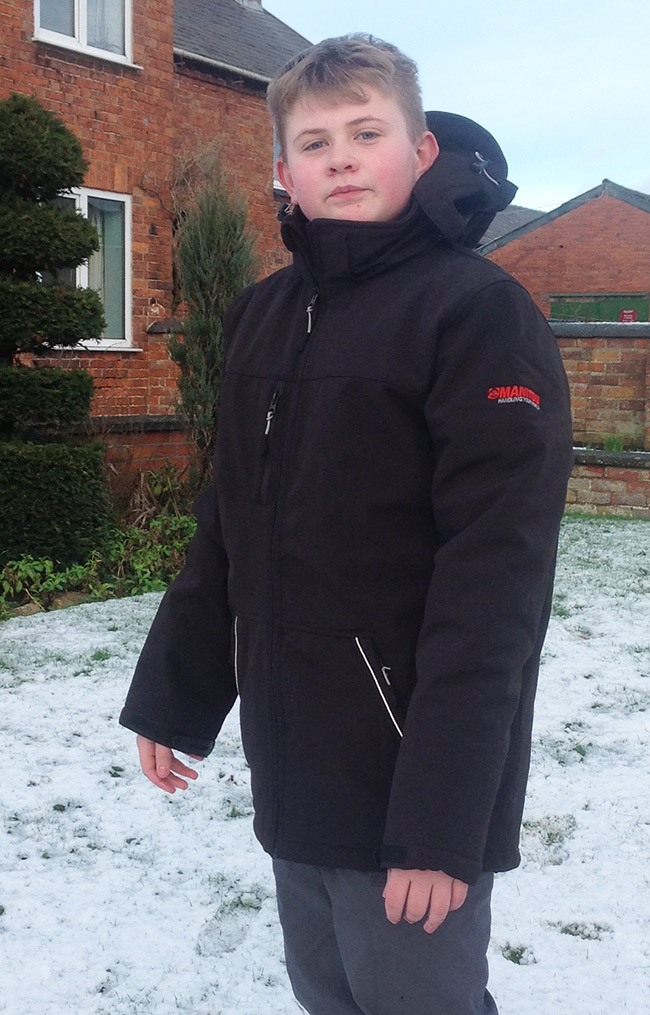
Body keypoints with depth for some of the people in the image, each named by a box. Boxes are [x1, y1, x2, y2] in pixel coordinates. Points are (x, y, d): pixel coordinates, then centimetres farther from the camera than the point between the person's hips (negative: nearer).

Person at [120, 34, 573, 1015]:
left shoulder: (480, 309, -12)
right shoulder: (263, 315, 9)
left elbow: (493, 581, -18)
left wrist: (443, 818, -20)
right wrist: (172, 699, 12)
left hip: (408, 780, -6)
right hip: (289, 768, 6)